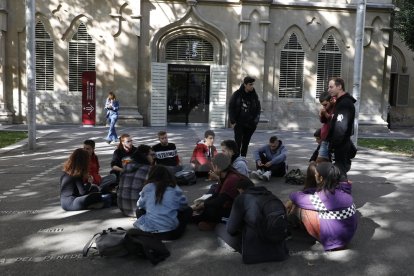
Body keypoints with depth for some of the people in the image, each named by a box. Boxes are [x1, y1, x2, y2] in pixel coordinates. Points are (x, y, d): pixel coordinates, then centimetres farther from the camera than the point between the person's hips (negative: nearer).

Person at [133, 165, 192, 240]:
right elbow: (183, 206, 11)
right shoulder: (175, 189, -1)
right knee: (188, 210, 22)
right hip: (172, 233, 0)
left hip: (149, 231, 1)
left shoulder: (147, 188, 0)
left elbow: (140, 205, 13)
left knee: (139, 211, 30)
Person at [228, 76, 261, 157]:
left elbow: (258, 109, 10)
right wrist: (232, 121, -7)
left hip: (250, 124, 3)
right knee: (238, 143, -9)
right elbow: (231, 108, -2)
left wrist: (255, 121, -1)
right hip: (239, 123, -3)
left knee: (245, 144, 9)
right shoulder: (237, 94, -3)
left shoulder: (254, 95, 5)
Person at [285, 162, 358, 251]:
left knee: (299, 208, -7)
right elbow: (316, 191, 7)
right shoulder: (342, 187, -2)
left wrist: (293, 197, 13)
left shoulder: (323, 197, -25)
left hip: (335, 238, -8)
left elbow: (301, 199, -9)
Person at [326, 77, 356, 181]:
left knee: (340, 172, -4)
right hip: (341, 144, 10)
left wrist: (333, 145, -22)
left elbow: (340, 127, -25)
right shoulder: (341, 102, 14)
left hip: (342, 146, -10)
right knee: (341, 170, 18)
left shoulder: (345, 104, -18)